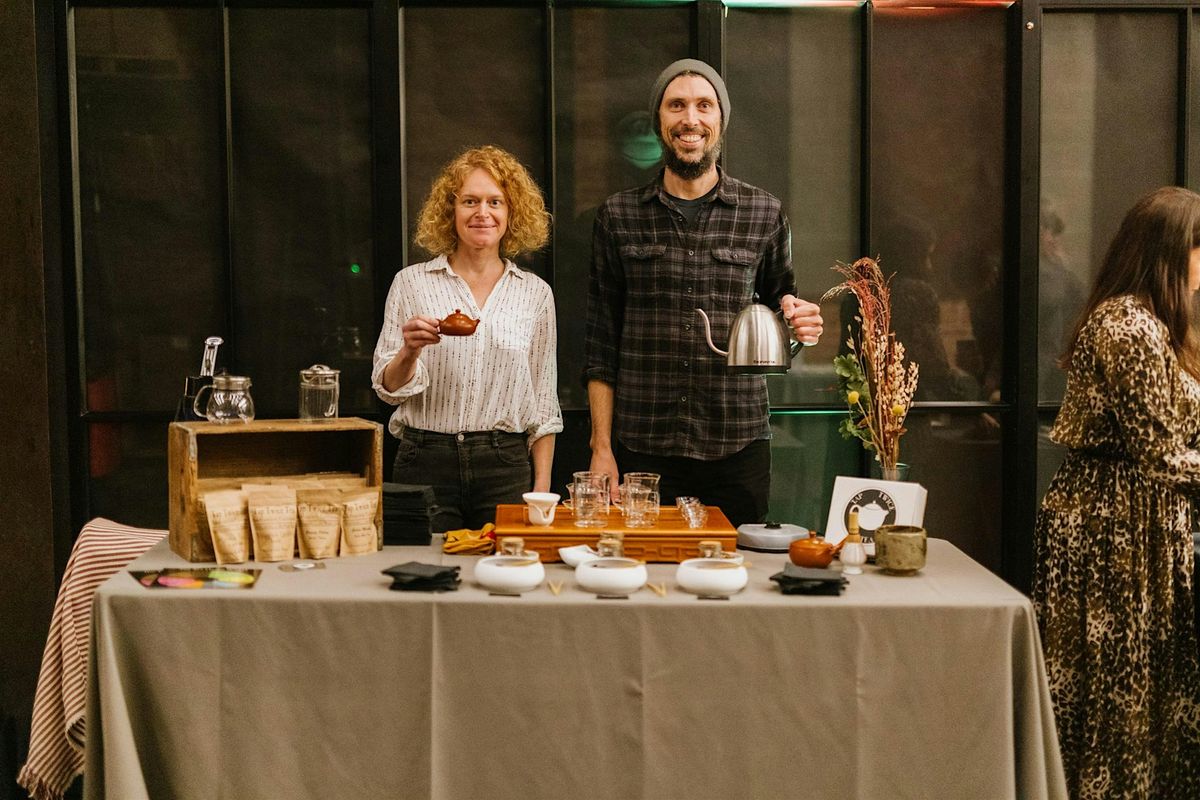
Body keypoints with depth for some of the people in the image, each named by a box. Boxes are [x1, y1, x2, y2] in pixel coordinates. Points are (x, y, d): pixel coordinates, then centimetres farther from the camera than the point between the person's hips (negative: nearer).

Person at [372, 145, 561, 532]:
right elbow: (387, 388, 3)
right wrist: (410, 351, -18)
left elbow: (543, 403, 9)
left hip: (505, 468, 1)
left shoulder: (535, 293, 7)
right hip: (425, 461, -1)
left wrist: (542, 488, 3)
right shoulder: (412, 283, 4)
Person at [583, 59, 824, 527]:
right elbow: (601, 344, 5)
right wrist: (601, 448, -1)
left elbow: (781, 304, 18)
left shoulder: (765, 214, 7)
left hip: (738, 448, 1)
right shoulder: (618, 217, 6)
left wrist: (798, 323, -7)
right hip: (643, 449, 0)